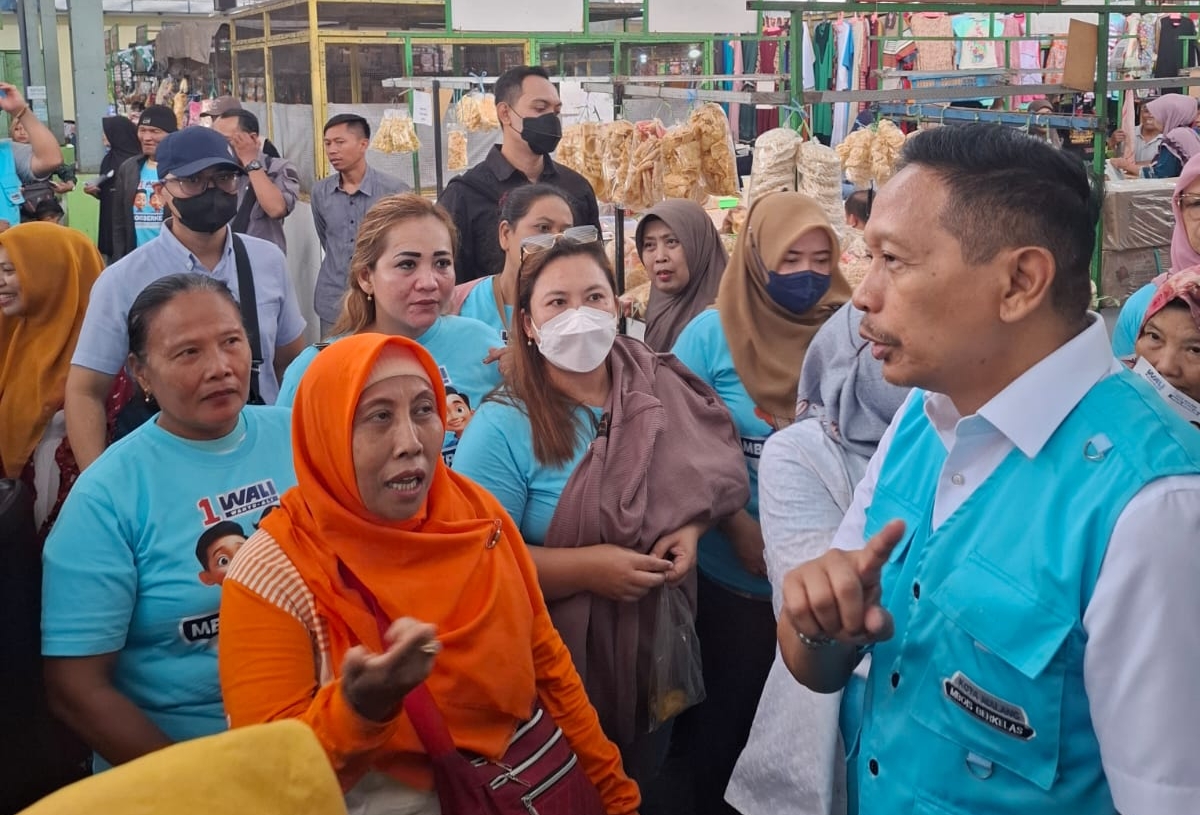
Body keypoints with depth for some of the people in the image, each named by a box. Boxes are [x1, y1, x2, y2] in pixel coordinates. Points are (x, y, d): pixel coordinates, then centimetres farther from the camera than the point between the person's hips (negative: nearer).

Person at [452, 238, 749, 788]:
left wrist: (689, 528, -11)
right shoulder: (503, 427, -18)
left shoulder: (659, 392, -2)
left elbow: (707, 473, 10)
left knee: (647, 790, 24)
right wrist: (586, 568, -27)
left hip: (657, 654, 5)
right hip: (557, 670, -5)